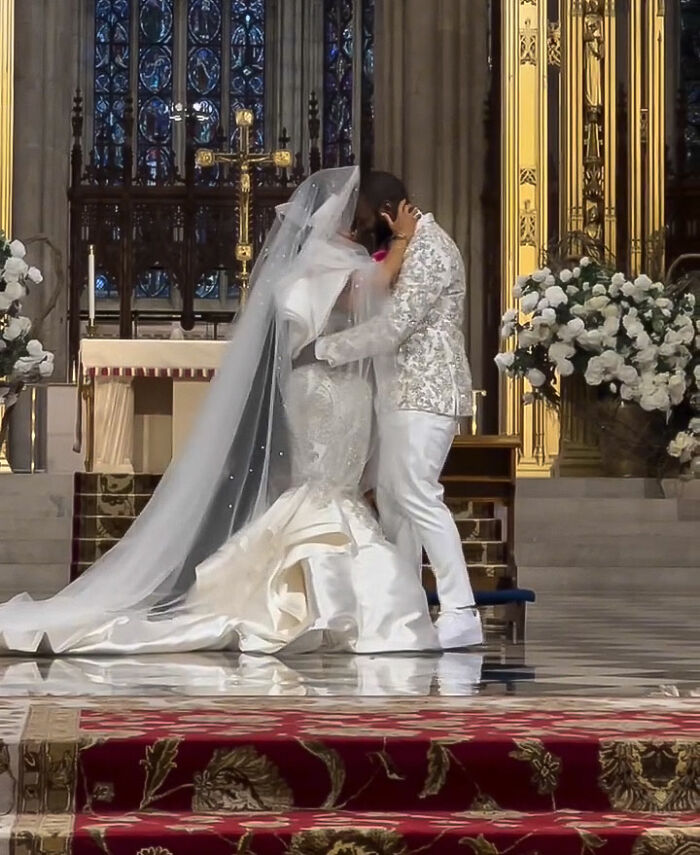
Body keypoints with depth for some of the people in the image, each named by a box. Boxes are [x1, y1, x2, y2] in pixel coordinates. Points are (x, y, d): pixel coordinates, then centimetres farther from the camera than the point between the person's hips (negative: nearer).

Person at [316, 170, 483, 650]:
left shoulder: (428, 249, -16)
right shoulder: (409, 246, 17)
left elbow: (394, 326, -23)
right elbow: (394, 319, 19)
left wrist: (325, 350, -18)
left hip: (425, 394, -10)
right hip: (404, 391, 10)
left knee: (418, 496, -14)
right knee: (392, 495, 11)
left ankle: (461, 614, -16)